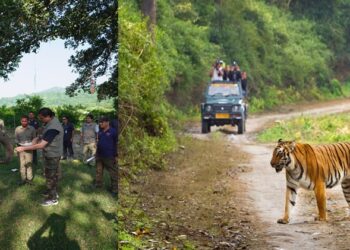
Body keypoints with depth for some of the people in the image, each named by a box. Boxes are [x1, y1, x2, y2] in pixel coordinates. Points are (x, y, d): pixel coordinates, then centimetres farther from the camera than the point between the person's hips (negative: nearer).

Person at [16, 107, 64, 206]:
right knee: (53, 174, 23)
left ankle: (53, 199, 16)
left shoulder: (52, 128, -32)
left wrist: (23, 148, -26)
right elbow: (45, 137, 15)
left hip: (52, 155, -9)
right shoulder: (53, 121, 0)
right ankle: (53, 192, 39)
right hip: (53, 154, 9)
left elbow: (41, 145, -32)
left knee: (50, 176, 4)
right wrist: (38, 138, -5)